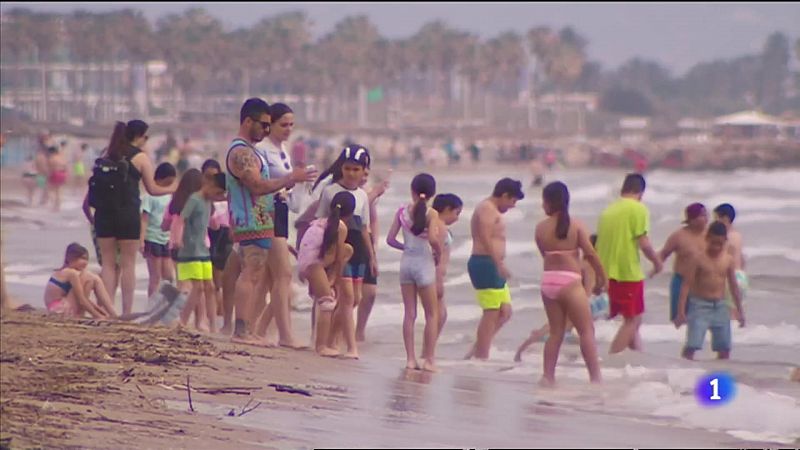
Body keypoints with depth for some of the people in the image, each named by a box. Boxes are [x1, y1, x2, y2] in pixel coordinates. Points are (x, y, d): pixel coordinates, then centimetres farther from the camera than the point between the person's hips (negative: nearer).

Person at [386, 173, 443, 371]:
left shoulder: (402, 211, 1)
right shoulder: (431, 213, -11)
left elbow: (390, 239, 0)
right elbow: (433, 238, -24)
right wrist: (439, 253, -5)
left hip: (406, 261, 4)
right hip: (424, 262, -4)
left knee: (409, 313, 9)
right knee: (432, 314, 7)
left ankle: (410, 358, 6)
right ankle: (429, 359, 3)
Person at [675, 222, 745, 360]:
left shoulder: (728, 260, 5)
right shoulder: (698, 258, -7)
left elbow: (733, 286, 12)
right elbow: (686, 285, -7)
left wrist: (740, 311, 13)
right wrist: (681, 311, -13)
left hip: (720, 306, 4)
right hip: (700, 305, -4)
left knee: (724, 349, 6)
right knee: (692, 346, -14)